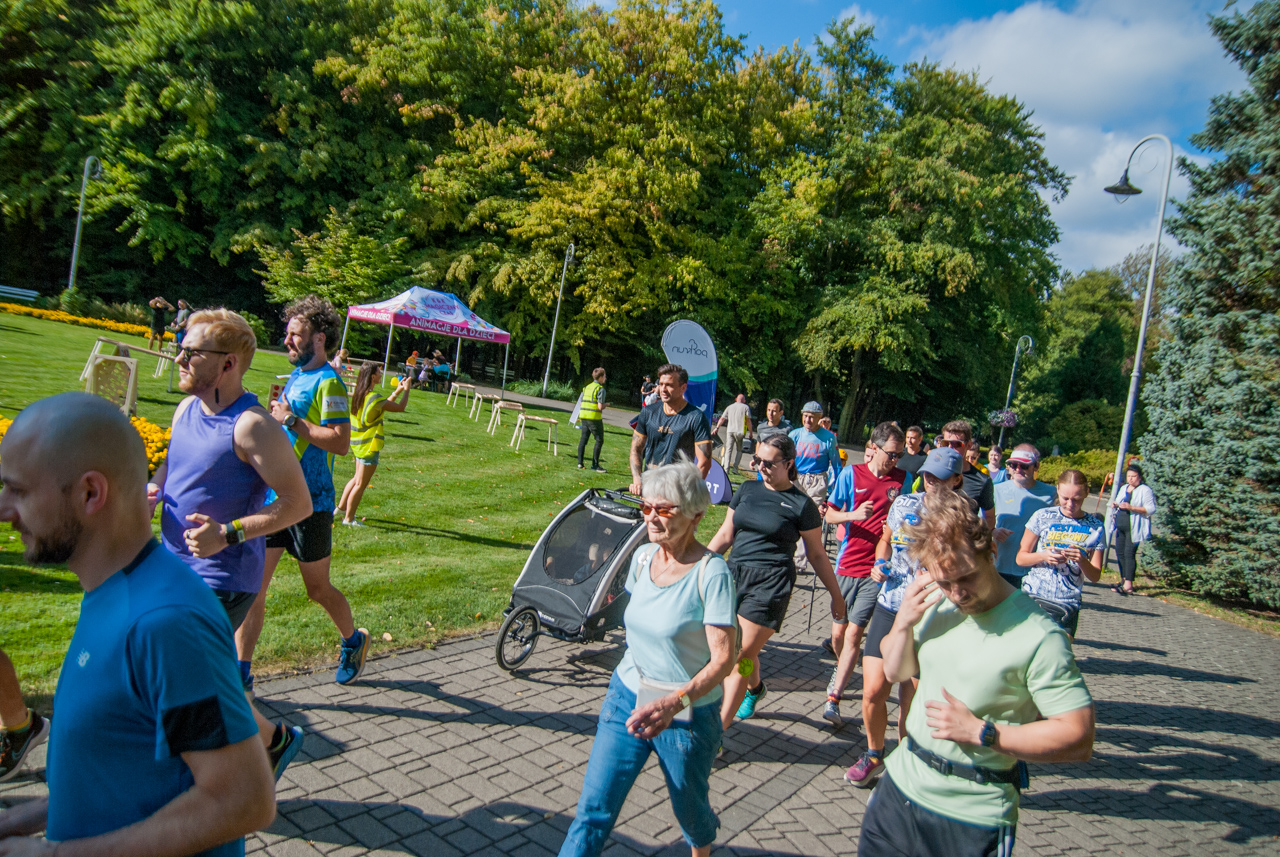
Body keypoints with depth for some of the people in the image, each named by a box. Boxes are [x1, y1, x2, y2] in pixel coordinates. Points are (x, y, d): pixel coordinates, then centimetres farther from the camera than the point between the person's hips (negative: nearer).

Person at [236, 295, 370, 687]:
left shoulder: (329, 382, -13)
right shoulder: (296, 376, 13)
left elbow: (341, 441, -23)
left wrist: (292, 421, -22)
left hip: (309, 503, -7)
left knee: (317, 589, 9)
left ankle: (354, 639, 35)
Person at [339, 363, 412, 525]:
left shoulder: (360, 394, 5)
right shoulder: (374, 397, -23)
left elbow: (384, 405, 16)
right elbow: (400, 408, -18)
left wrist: (397, 391, 15)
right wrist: (406, 389, -5)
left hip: (359, 444, 9)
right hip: (369, 446, -9)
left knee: (357, 478, 25)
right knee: (361, 484, 2)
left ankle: (341, 508, 34)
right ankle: (348, 519, 11)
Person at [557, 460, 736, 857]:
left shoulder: (712, 573, -21)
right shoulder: (642, 557, -1)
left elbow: (723, 658, -23)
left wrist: (674, 703, -36)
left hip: (687, 714, -4)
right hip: (627, 696, 4)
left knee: (689, 808, 19)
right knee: (593, 810, 1)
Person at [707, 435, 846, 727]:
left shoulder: (801, 504, -1)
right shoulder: (748, 489, 11)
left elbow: (817, 554, 5)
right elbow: (725, 534, 14)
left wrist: (836, 594, 8)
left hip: (771, 582, -5)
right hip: (734, 573, 5)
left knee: (740, 657, -9)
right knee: (733, 650, 16)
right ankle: (755, 689, 48)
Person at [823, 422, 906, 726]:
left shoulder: (903, 479, 3)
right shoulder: (851, 474, 0)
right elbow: (830, 515, 3)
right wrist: (852, 515, -17)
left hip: (877, 568, -1)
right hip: (848, 563, 1)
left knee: (855, 633, -7)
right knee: (838, 631, 12)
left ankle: (833, 701, -3)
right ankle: (841, 669, 43)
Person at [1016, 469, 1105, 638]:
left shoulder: (1094, 527, 4)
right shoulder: (1042, 517, 1)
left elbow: (1095, 576, 4)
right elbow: (1021, 558, 3)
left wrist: (1081, 561, -17)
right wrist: (1043, 556, -16)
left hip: (1068, 604, 1)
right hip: (1033, 597, -1)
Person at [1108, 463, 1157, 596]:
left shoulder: (1145, 490, -6)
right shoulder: (1124, 488, 18)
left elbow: (1151, 509, -14)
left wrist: (1131, 507, -24)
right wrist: (1115, 505, 7)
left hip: (1134, 528, -8)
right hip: (1121, 527, 8)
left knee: (1129, 553, -13)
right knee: (1120, 553, 10)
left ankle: (1128, 585, -14)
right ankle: (1123, 580, 21)